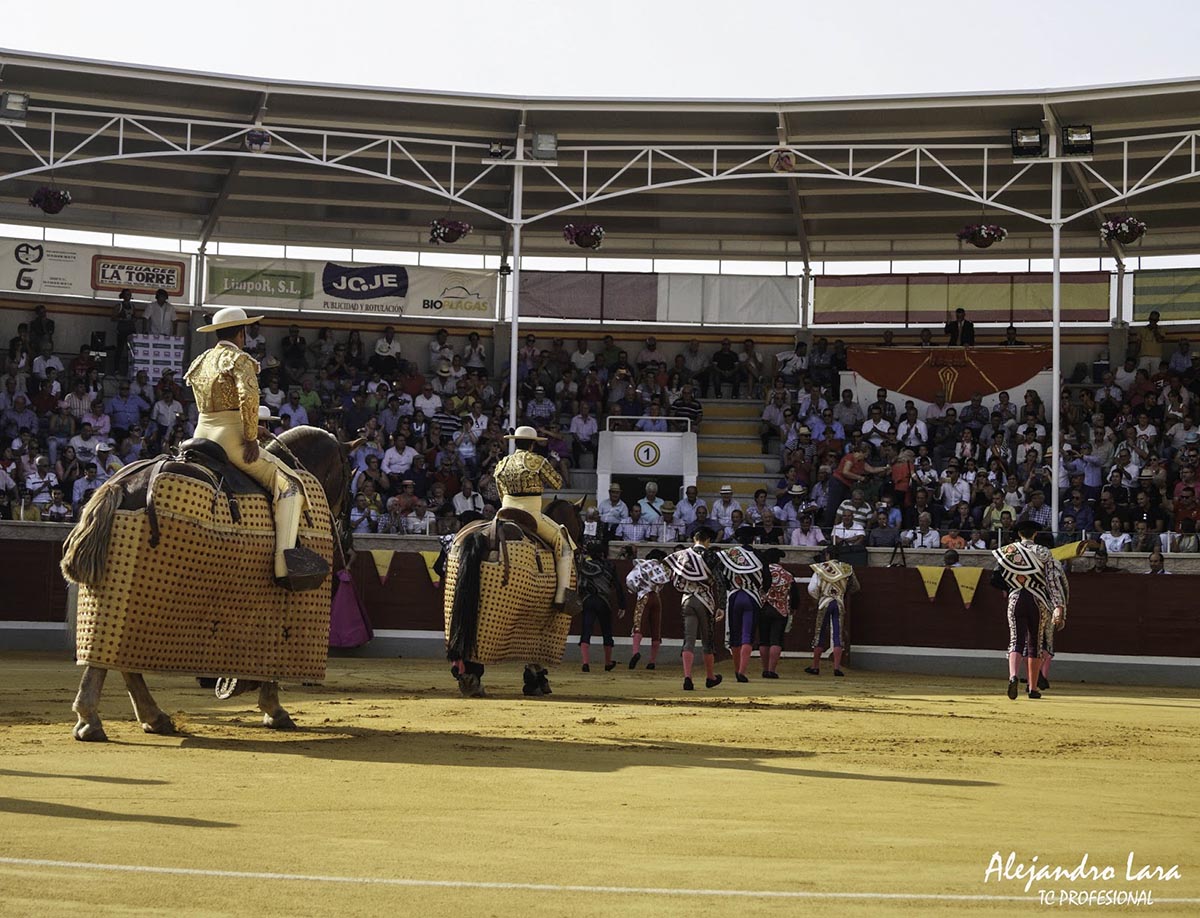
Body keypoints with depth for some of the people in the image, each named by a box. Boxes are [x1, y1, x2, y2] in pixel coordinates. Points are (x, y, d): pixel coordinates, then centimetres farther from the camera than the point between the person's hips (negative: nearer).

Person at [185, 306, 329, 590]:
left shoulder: (200, 362, 18)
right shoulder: (240, 359, -6)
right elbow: (248, 396, -25)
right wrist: (251, 438, -18)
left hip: (201, 436, 8)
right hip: (231, 438, -8)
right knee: (289, 485, -9)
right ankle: (285, 563, -24)